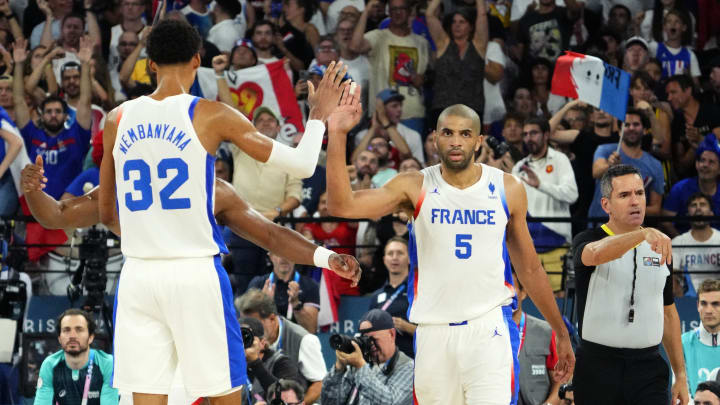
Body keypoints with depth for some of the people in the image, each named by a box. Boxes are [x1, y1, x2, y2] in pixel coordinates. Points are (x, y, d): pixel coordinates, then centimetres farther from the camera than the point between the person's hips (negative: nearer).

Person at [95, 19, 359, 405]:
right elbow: (302, 164, -2)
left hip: (138, 273, 3)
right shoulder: (211, 116, -5)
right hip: (197, 273, -3)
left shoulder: (118, 120, 5)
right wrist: (319, 116, 15)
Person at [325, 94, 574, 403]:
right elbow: (343, 206, -14)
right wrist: (337, 136, -23)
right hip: (433, 329, 1)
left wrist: (560, 332, 16)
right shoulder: (414, 187, -1)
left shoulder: (507, 189, 2)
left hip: (489, 329, -1)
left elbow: (529, 268, 13)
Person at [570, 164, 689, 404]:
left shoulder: (658, 248, 13)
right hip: (598, 366, -3)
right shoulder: (587, 241, -2)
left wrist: (680, 375, 14)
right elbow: (596, 254, -29)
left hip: (648, 368, 3)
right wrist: (644, 233, -44)